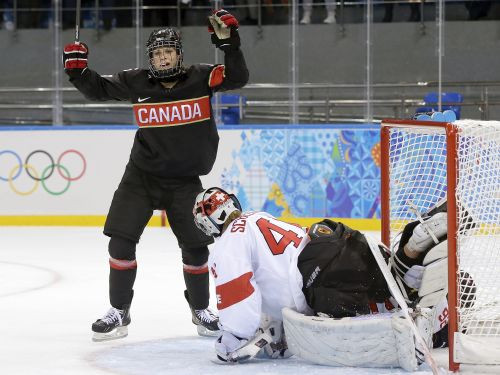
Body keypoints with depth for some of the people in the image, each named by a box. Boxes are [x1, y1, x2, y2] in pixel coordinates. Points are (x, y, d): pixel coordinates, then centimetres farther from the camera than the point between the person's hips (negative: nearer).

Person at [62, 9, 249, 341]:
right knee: (121, 242, -5)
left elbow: (238, 78, -17)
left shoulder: (200, 78, -7)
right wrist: (78, 70, -12)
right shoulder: (136, 83, -4)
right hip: (142, 176, 1)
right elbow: (98, 89, 5)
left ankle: (200, 310, 25)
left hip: (185, 181, -1)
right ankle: (119, 314, 7)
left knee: (196, 248, 3)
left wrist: (229, 42, -27)